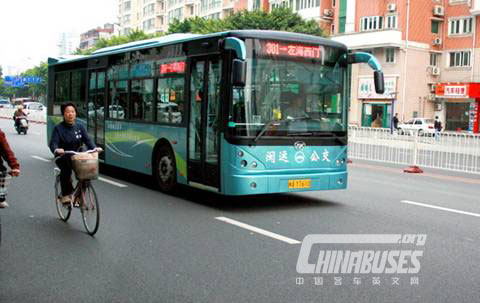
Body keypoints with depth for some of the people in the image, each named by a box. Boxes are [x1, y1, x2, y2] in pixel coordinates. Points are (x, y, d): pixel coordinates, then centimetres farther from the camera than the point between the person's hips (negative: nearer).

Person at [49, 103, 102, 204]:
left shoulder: (80, 127, 11)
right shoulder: (58, 128, 0)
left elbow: (87, 140, -1)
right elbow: (53, 143, -13)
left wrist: (94, 148, -21)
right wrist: (56, 150, -37)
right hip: (63, 157, -3)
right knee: (66, 169, -33)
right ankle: (66, 195, -24)